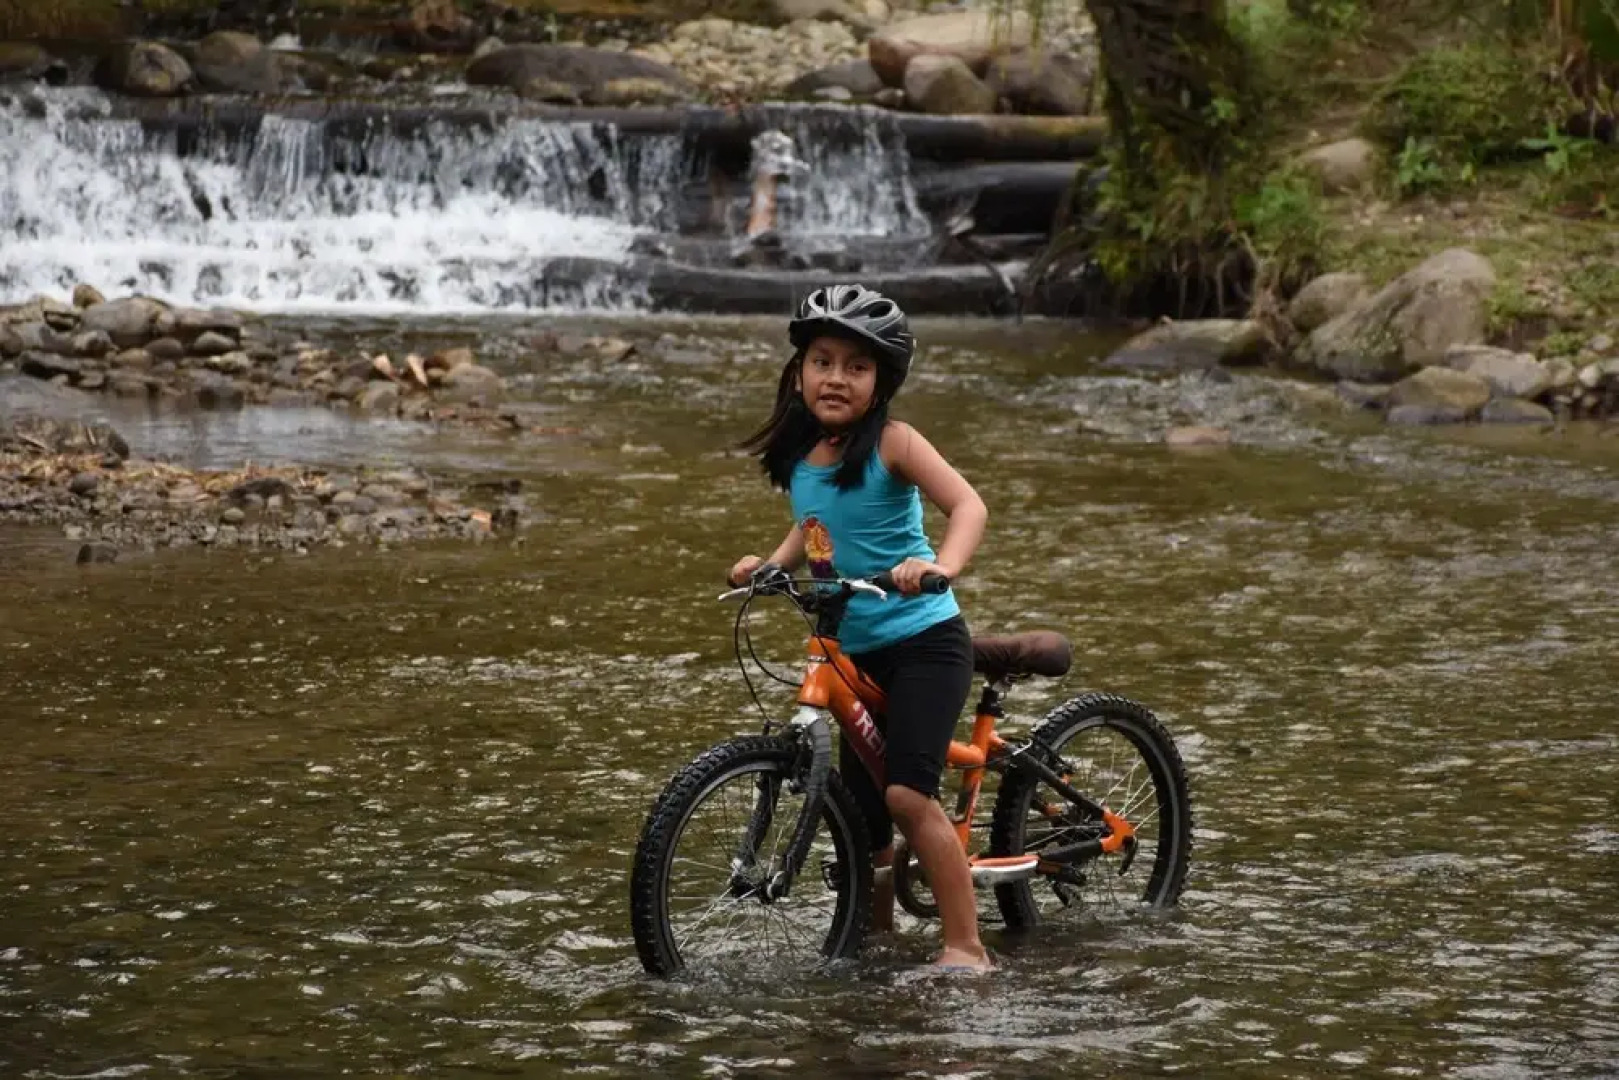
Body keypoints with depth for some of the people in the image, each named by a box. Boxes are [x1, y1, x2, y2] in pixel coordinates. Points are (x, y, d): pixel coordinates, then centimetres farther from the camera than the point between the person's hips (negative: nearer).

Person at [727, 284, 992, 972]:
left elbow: (968, 505, -24)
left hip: (924, 641, -7)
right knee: (861, 820, 10)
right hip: (855, 654, 7)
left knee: (907, 793, -21)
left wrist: (940, 565, -42)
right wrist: (768, 564, 5)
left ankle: (966, 947, -14)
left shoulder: (892, 444, -13)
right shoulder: (799, 457, 5)